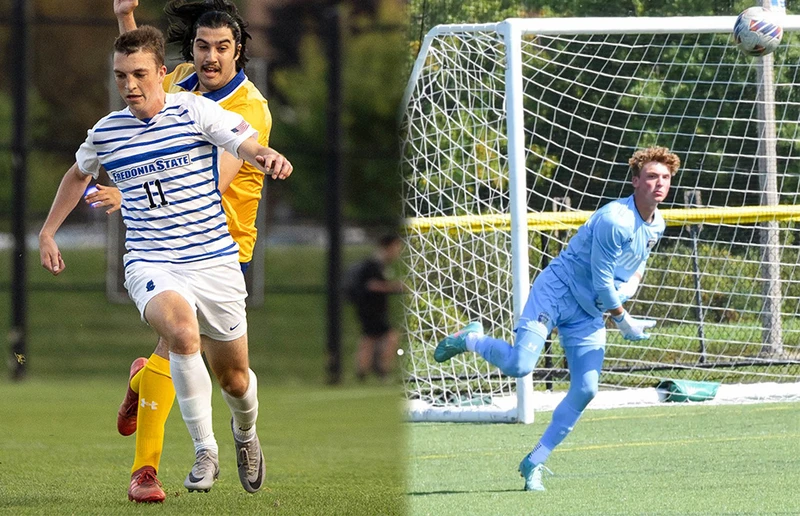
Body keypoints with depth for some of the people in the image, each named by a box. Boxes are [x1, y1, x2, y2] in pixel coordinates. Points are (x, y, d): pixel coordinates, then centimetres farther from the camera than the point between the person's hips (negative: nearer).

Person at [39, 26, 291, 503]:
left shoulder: (197, 112, -5)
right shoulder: (105, 132, 6)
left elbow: (249, 145, -19)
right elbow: (79, 175, 27)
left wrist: (269, 157, -42)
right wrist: (48, 231, 25)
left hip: (215, 262, 0)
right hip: (150, 264, 0)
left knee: (233, 377, 8)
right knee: (183, 334, -33)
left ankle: (245, 435, 44)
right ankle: (205, 452, -24)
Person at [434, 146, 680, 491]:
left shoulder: (656, 226, 4)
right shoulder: (615, 220, -23)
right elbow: (601, 280, -19)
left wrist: (629, 285, 6)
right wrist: (624, 322, -10)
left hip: (589, 313, 7)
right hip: (556, 292, -7)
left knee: (585, 389, -7)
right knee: (519, 365, -23)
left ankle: (534, 463, 4)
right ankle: (470, 340, 11)